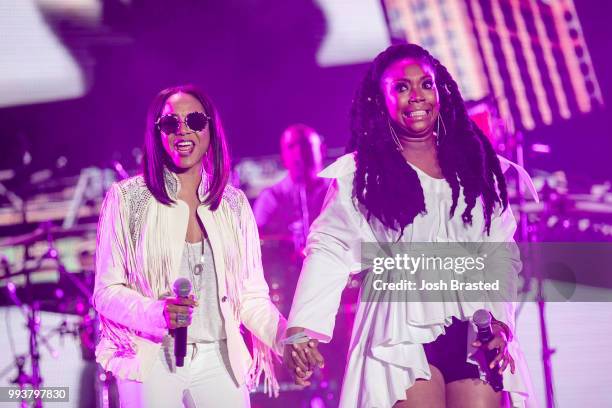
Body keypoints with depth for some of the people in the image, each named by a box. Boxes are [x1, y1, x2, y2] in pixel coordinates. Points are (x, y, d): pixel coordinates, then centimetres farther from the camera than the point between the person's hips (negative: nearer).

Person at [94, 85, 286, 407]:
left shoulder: (234, 203, 8)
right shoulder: (126, 198, -1)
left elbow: (251, 296, 8)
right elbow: (106, 292, -2)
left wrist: (289, 339, -10)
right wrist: (158, 313, -21)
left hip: (219, 364, 2)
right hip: (150, 364, -2)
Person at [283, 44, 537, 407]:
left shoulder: (475, 163, 11)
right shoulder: (360, 173, 3)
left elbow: (501, 253, 9)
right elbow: (330, 250, -6)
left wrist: (499, 319, -6)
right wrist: (302, 329, -19)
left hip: (475, 335, 3)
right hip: (405, 335, -2)